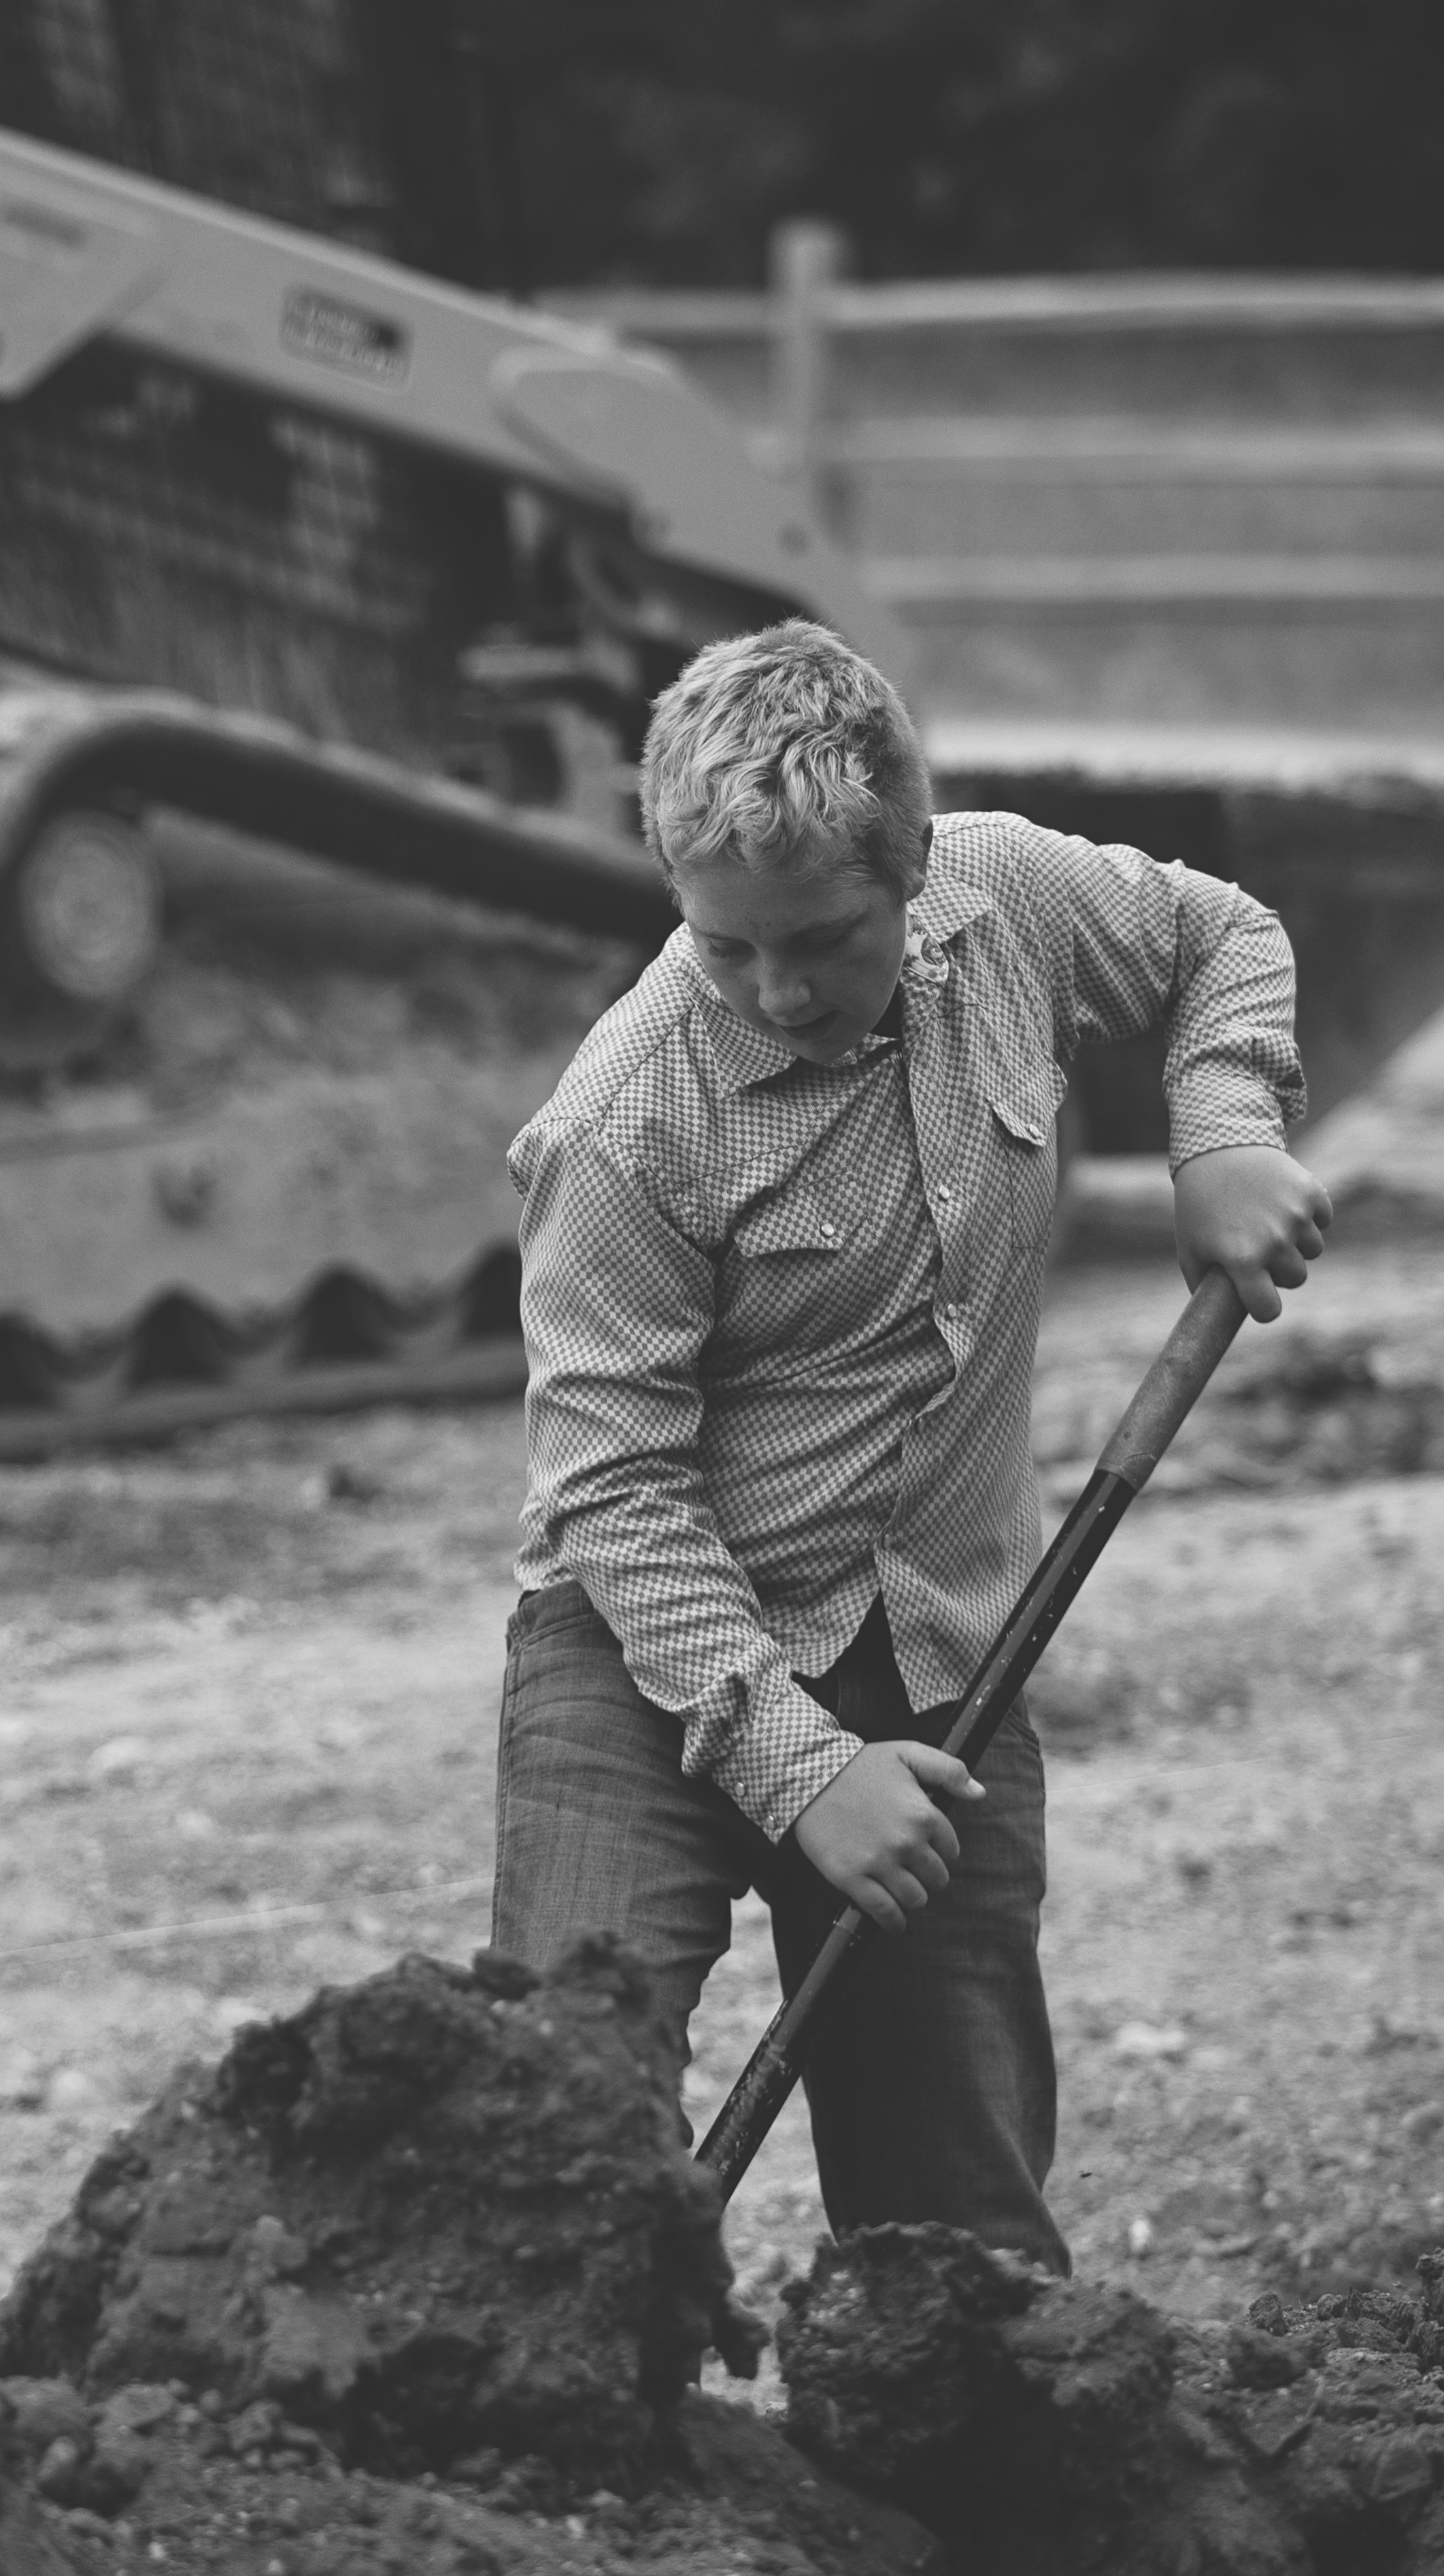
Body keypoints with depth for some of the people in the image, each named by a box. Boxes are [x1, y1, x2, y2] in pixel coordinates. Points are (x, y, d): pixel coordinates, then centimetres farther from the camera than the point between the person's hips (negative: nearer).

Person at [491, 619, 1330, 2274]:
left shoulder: (1008, 899, -5)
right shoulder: (624, 1128, -21)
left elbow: (1222, 942, 18)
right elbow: (612, 1492, -18)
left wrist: (1225, 1135, -1)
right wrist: (796, 1764, -24)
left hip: (943, 1664, 5)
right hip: (658, 1657, -5)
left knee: (967, 2214, 8)